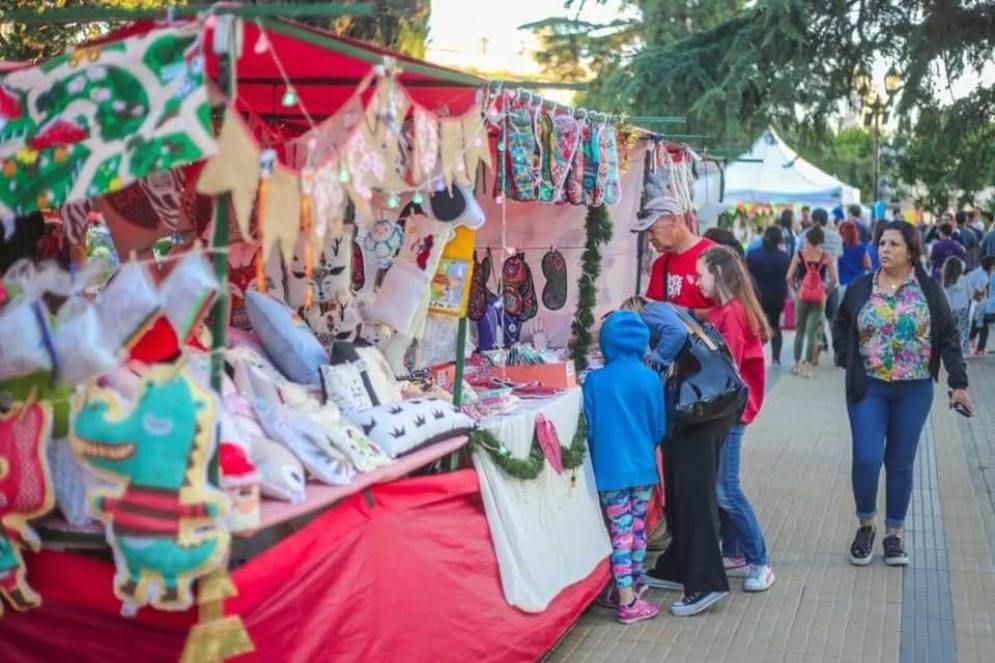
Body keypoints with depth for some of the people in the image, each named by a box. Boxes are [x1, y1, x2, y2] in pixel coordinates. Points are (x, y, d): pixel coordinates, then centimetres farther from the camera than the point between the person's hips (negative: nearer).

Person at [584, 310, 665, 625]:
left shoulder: (595, 380, -9)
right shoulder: (651, 378, -5)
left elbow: (589, 429, -3)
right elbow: (660, 428, 3)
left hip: (610, 468, -2)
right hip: (643, 467, 2)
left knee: (621, 532, 4)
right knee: (638, 529, 14)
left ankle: (626, 597, 6)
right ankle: (632, 588, 26)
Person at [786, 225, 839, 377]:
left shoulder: (799, 255, -3)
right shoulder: (825, 256, -2)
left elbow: (789, 277, -8)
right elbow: (833, 279, -6)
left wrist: (794, 288, 9)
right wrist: (826, 290, 10)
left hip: (802, 296, 0)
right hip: (819, 298, 0)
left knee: (800, 330, 14)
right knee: (812, 332, 4)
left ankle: (797, 365, 17)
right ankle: (808, 366, 2)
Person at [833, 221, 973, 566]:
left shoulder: (929, 290, -2)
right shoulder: (860, 288, 0)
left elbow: (949, 338, 2)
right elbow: (841, 328, 14)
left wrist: (958, 383, -3)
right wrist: (849, 361, 0)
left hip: (914, 390, 0)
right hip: (868, 388, 0)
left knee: (900, 463, 7)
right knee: (866, 459, -8)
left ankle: (894, 534, 21)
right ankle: (865, 526, 15)